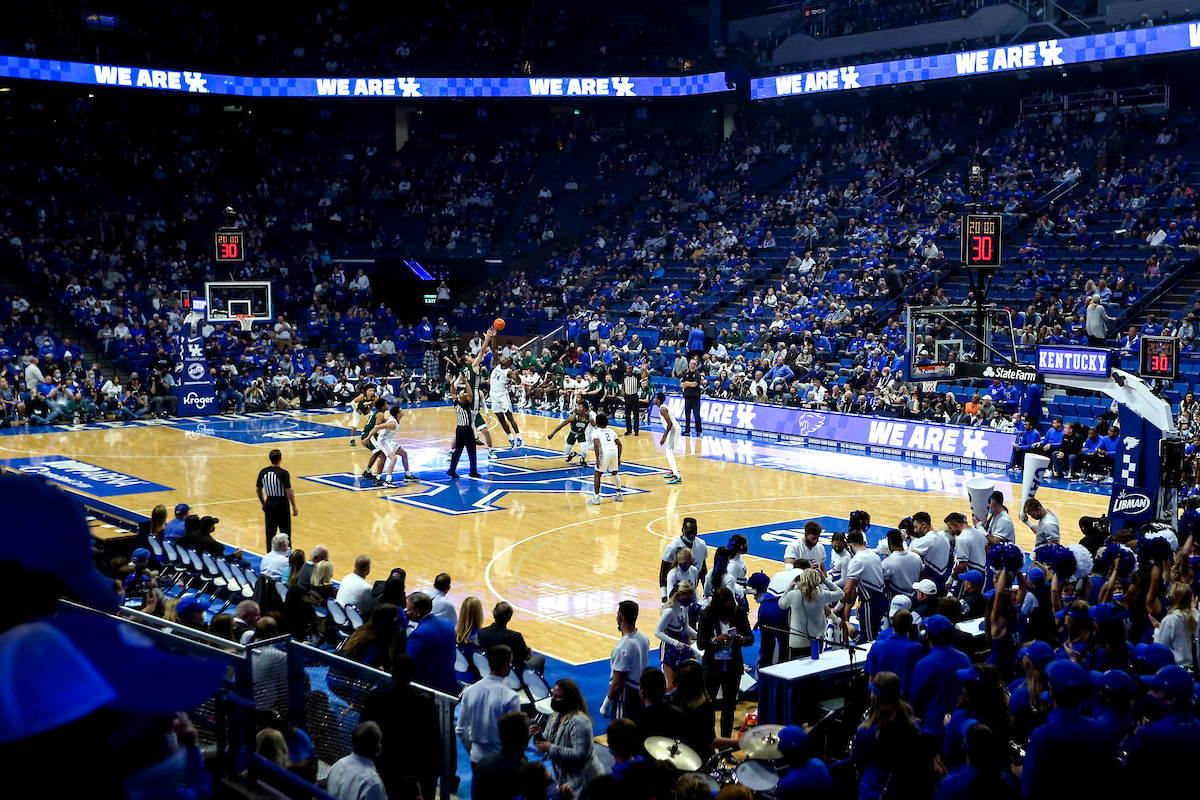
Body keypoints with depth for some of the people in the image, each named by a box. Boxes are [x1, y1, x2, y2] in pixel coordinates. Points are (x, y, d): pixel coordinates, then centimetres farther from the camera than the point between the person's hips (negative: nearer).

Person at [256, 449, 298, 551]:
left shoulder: (263, 472, 0)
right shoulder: (283, 473, -16)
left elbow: (258, 489, 8)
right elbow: (289, 492, -17)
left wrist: (264, 504, 20)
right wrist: (294, 507, -9)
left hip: (269, 504, 5)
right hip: (282, 504, -5)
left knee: (270, 533, 11)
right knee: (285, 533, 5)